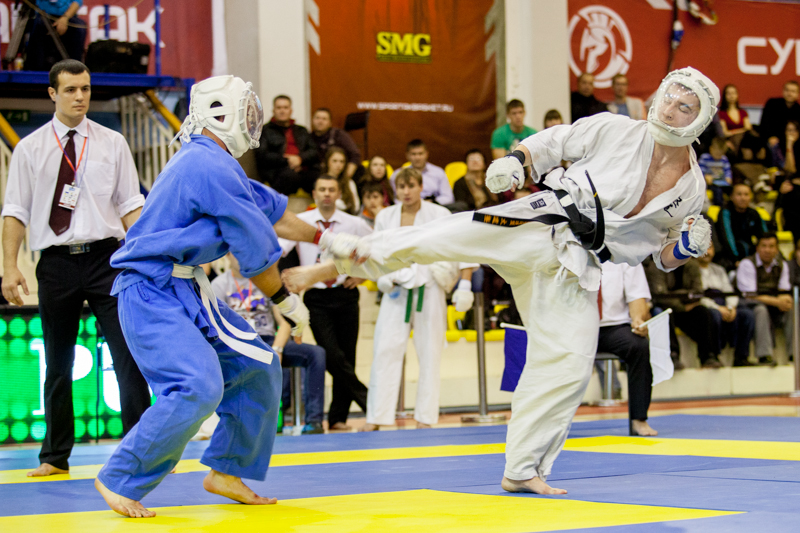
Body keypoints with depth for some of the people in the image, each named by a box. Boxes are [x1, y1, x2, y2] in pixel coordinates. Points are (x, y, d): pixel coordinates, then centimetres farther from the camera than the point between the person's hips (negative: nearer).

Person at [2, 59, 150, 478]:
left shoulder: (112, 143, 7)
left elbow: (131, 206, 6)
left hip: (106, 257, 0)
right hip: (56, 261, 0)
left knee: (128, 356, -6)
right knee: (58, 365, 8)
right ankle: (55, 455, 20)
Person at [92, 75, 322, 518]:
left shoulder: (210, 162, 15)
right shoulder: (212, 168, -18)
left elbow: (271, 211, 25)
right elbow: (255, 249, -14)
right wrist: (288, 303, -1)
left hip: (185, 291, 11)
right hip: (152, 294, -11)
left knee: (257, 367, 10)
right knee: (198, 388, -23)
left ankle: (227, 471, 20)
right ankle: (120, 481, -10)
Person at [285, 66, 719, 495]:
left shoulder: (691, 189, 8)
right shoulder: (617, 131, 0)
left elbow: (663, 253, 19)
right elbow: (554, 141, 9)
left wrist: (684, 249, -4)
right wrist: (516, 158, -10)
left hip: (573, 268, 3)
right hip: (535, 229, -3)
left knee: (568, 366, -4)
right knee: (438, 238, -24)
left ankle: (523, 471, 8)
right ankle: (331, 267, -20)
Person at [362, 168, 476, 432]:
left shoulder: (438, 214, -5)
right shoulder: (386, 217, 6)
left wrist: (464, 284, -13)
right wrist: (381, 276, -4)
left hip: (429, 290, -2)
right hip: (396, 291, 2)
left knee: (429, 354, 2)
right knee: (385, 350, -5)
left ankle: (425, 417, 11)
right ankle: (376, 417, -1)